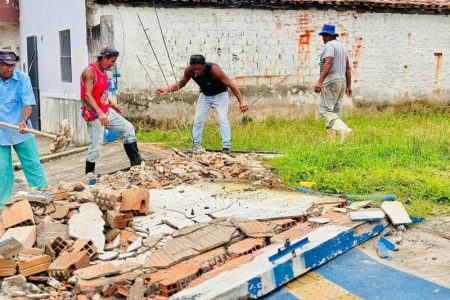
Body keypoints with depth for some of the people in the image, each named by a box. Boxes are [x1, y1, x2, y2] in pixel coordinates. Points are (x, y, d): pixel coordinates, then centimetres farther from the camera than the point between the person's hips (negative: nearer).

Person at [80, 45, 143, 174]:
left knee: (128, 128, 9)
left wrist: (112, 103, 16)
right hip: (94, 116, -9)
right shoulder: (89, 71, -18)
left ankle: (136, 162, 14)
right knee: (95, 147, -7)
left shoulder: (103, 71, 10)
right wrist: (99, 113, -36)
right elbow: (87, 95, -27)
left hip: (107, 112, 9)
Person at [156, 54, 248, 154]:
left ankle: (226, 147, -15)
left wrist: (241, 101, -39)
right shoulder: (189, 70, -24)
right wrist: (167, 90, -16)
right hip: (205, 95, 4)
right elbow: (181, 83, -3)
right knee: (198, 119, 0)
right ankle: (196, 145, 13)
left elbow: (230, 84, -34)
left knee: (223, 119, -17)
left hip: (220, 94, -4)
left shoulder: (213, 69, -37)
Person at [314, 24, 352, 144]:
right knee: (334, 111, 10)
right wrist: (349, 85, 21)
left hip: (331, 82, -9)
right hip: (341, 82, 9)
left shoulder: (329, 45, -9)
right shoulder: (342, 46, 19)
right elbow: (348, 68, 19)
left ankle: (343, 129, -25)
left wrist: (320, 81, -30)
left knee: (325, 109, -9)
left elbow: (328, 63, -24)